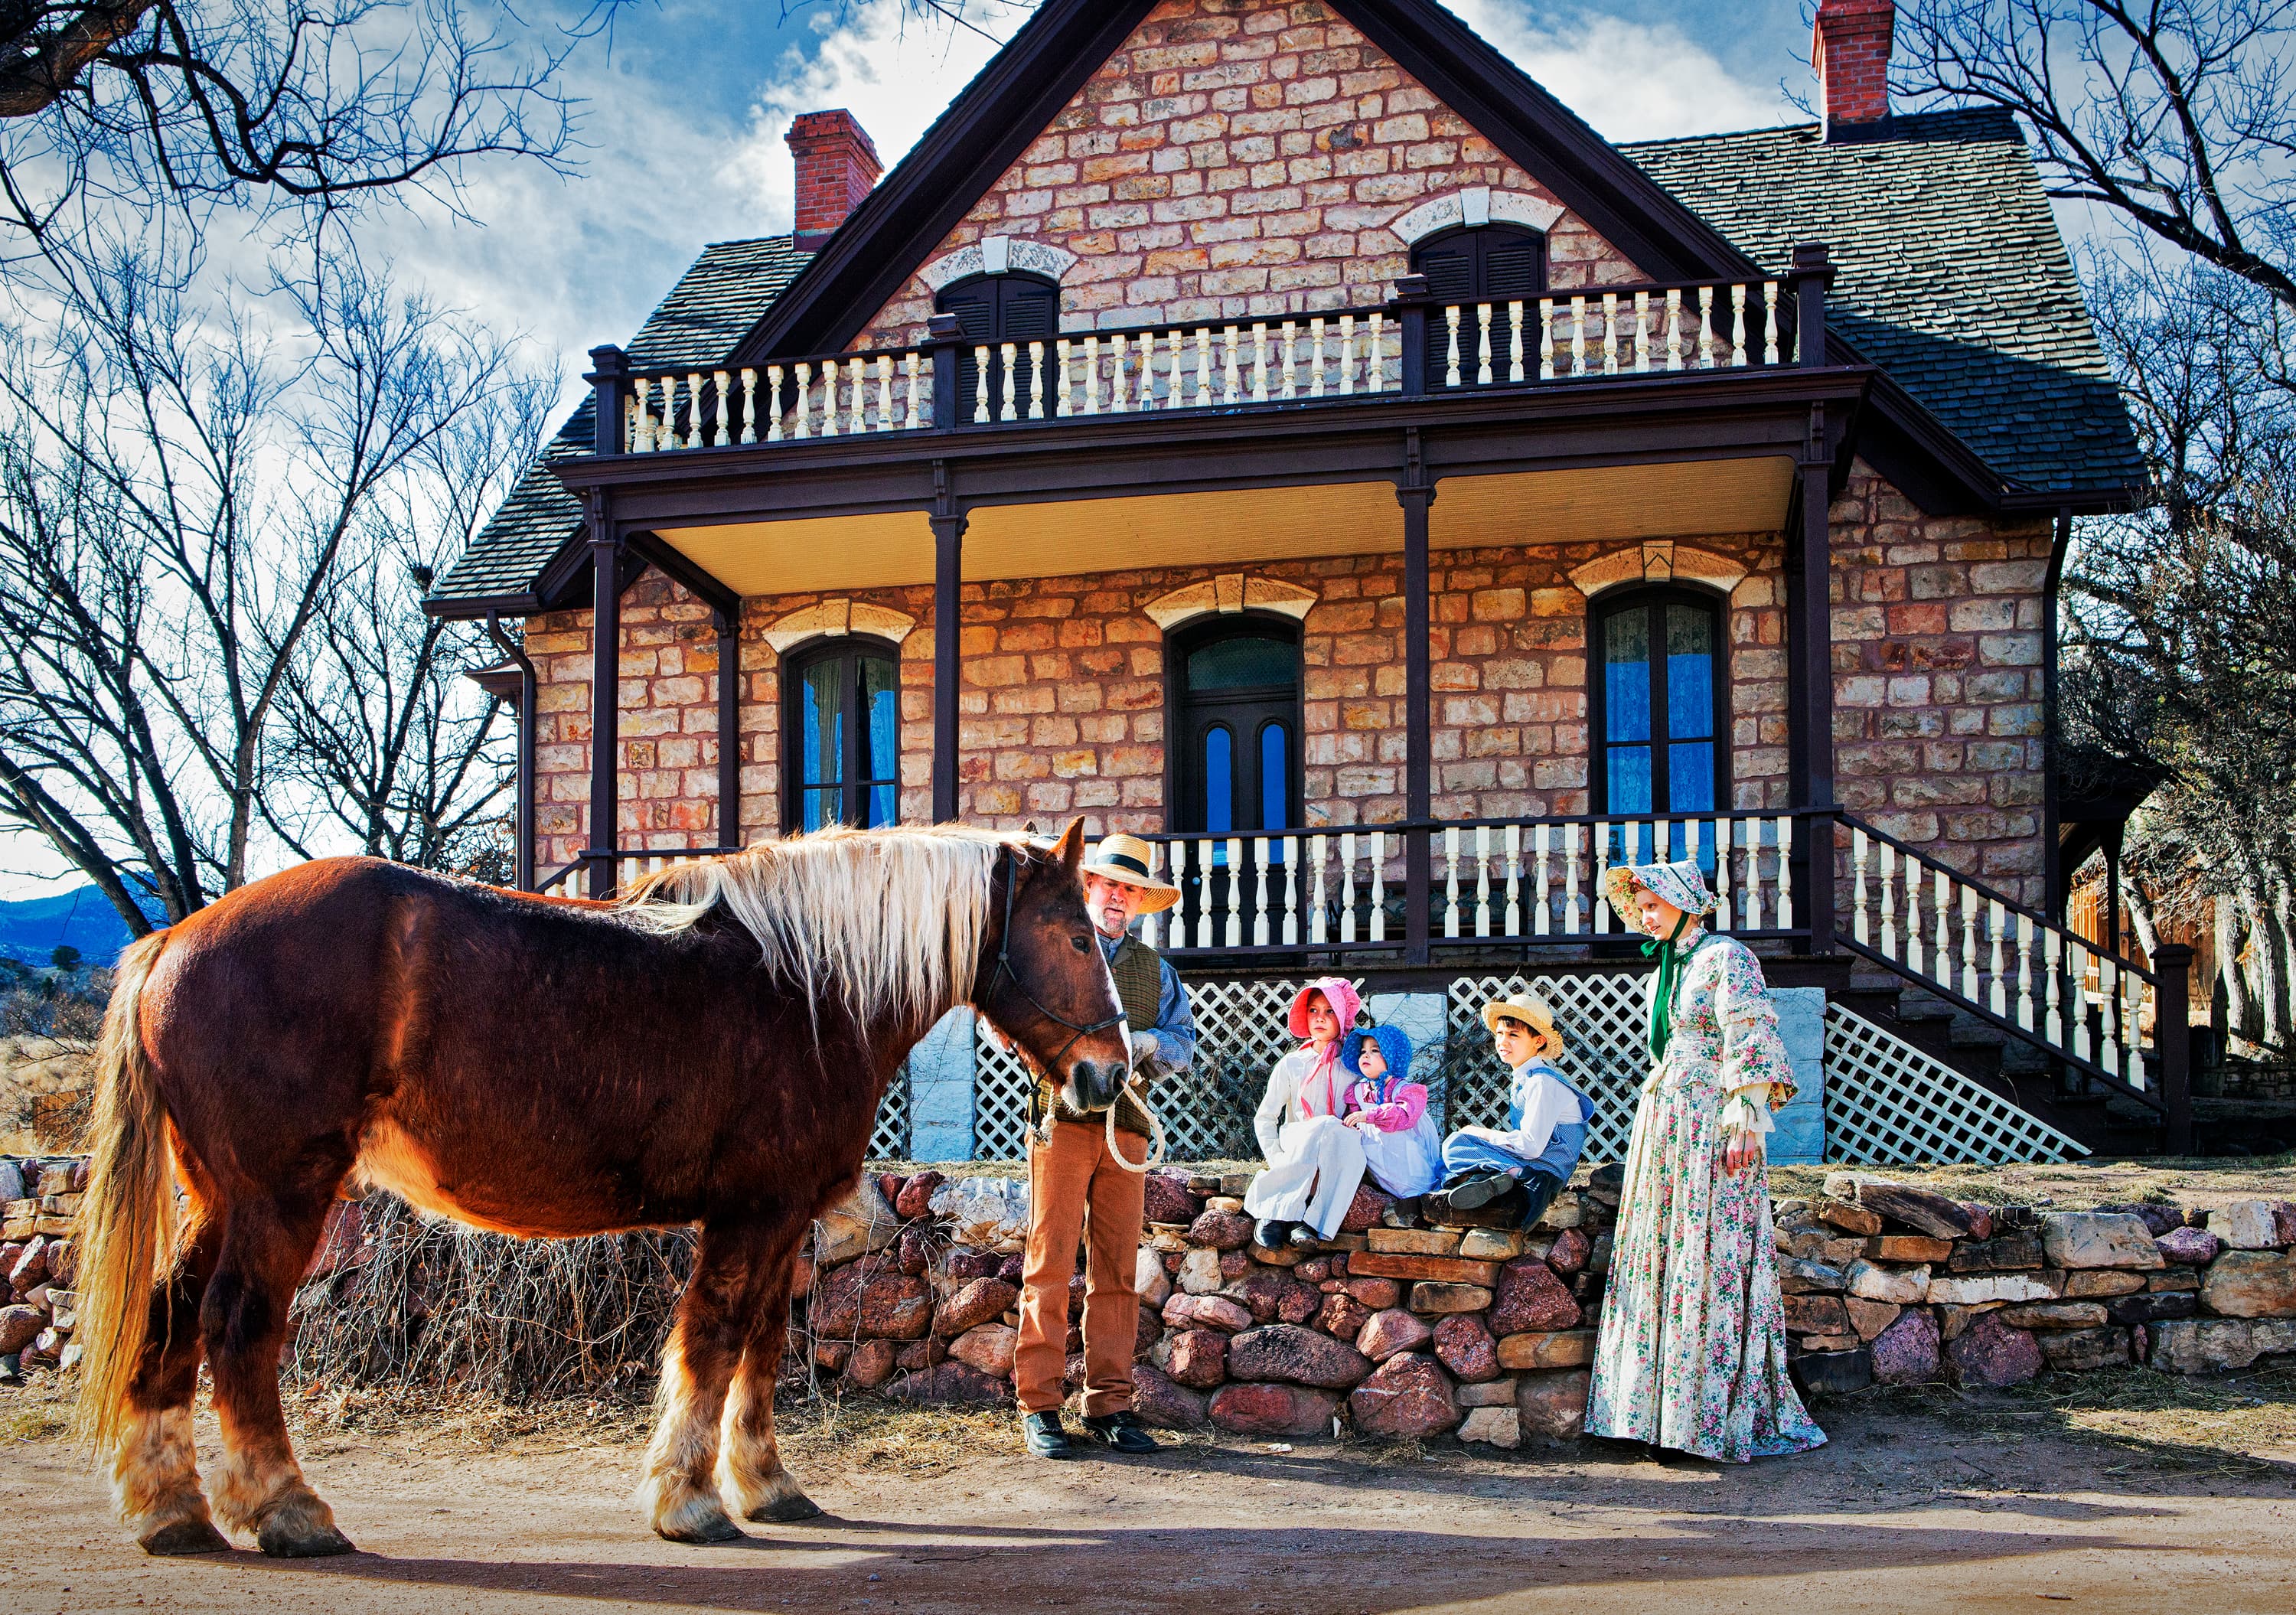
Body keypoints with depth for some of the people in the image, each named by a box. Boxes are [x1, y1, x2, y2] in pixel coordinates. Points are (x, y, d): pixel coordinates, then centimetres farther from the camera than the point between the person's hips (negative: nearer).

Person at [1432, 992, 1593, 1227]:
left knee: (1454, 1145, -17)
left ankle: (1498, 1179, -40)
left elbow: (1530, 1145, -22)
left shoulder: (1542, 1082, -16)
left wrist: (1484, 1134, -8)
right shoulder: (1522, 1077, 15)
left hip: (1546, 1169, -10)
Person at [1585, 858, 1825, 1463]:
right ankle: (1667, 1406, 9)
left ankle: (1718, 1412, -3)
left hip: (1710, 1124, -8)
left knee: (1711, 1260, -8)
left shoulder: (1726, 958, -7)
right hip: (1663, 1127, 8)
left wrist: (1746, 1123, -20)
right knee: (1658, 1255, 5)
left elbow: (1752, 1042, -13)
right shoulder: (1666, 971, 18)